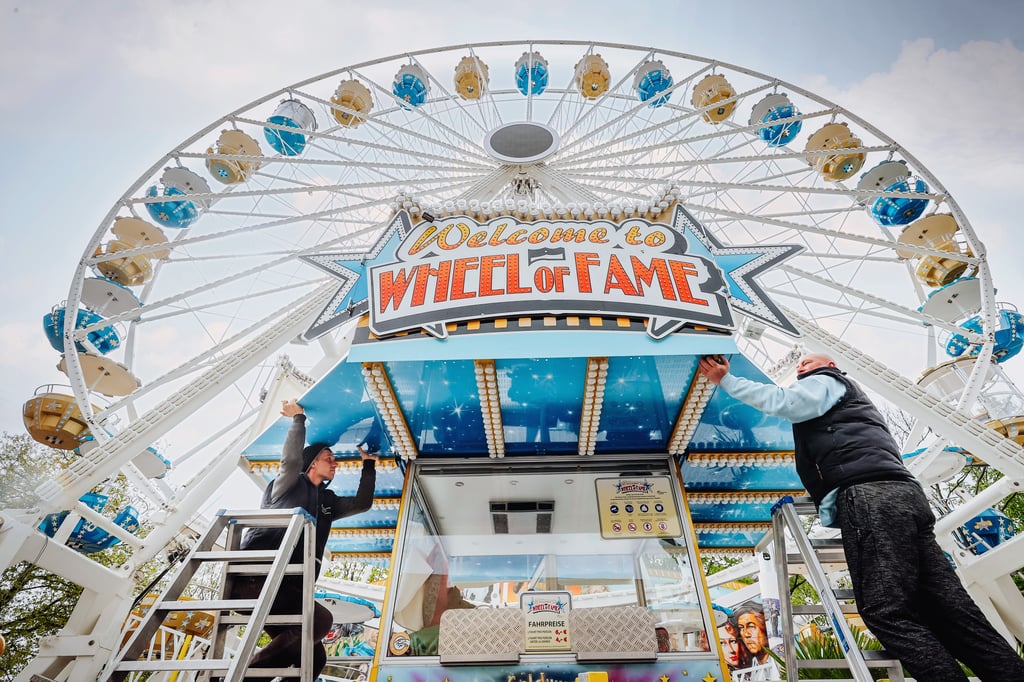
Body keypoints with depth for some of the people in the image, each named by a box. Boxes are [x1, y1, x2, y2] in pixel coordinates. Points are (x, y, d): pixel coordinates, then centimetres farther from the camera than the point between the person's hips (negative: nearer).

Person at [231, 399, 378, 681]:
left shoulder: (327, 501, 22)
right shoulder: (289, 485, 4)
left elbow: (362, 503, 21)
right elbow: (291, 458, -15)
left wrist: (368, 464, 23)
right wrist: (298, 418, -4)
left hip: (289, 588, 7)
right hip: (255, 580, -7)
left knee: (313, 657, -5)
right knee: (321, 620, -26)